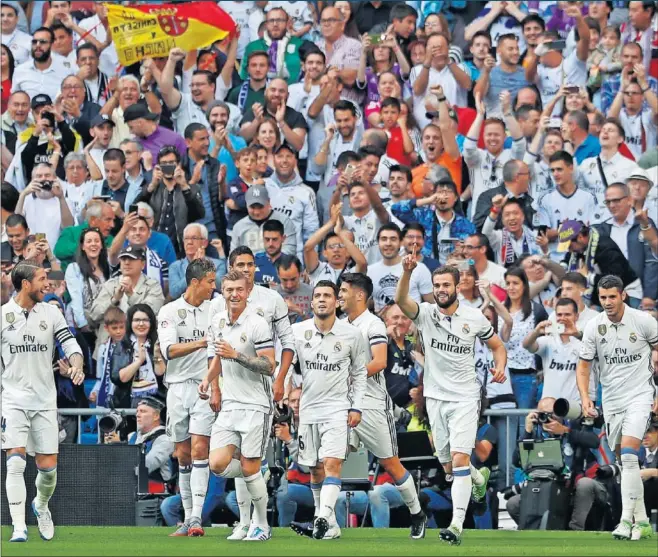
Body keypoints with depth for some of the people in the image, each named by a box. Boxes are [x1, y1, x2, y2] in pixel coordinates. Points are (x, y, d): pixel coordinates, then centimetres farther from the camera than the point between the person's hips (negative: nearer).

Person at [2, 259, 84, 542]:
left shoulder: (51, 313, 5)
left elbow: (71, 344, 2)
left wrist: (76, 365, -20)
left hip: (45, 401, 2)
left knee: (48, 466, 1)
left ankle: (41, 505, 33)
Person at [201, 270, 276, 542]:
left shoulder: (257, 325, -11)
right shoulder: (217, 320, 10)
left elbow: (269, 366, -16)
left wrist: (235, 355, -24)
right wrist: (208, 380, 11)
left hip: (255, 405, -6)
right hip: (229, 405, 6)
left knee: (249, 469, -5)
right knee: (217, 464, -8)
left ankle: (261, 525, 11)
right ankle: (254, 476, 22)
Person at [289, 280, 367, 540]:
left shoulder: (351, 335, -1)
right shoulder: (297, 331, 0)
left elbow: (359, 372, 9)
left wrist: (356, 407, 2)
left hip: (337, 409, -2)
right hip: (307, 409, 3)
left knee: (332, 463, -18)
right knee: (316, 469, 4)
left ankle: (324, 518, -29)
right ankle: (330, 525, 12)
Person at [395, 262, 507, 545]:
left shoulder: (474, 317, -2)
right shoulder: (425, 313, -3)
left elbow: (497, 346, 12)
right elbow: (401, 300, -24)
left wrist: (500, 367, -10)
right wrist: (407, 272, -42)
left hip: (465, 398, -3)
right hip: (436, 397, 3)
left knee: (459, 460, -16)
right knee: (449, 467, 12)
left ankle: (457, 525, -19)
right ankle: (479, 477, 46)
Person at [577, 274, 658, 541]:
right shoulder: (594, 327, -3)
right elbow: (583, 367, 4)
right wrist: (585, 397, -12)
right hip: (611, 401, 4)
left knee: (628, 456, -19)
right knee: (624, 462, 8)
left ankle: (626, 520, -19)